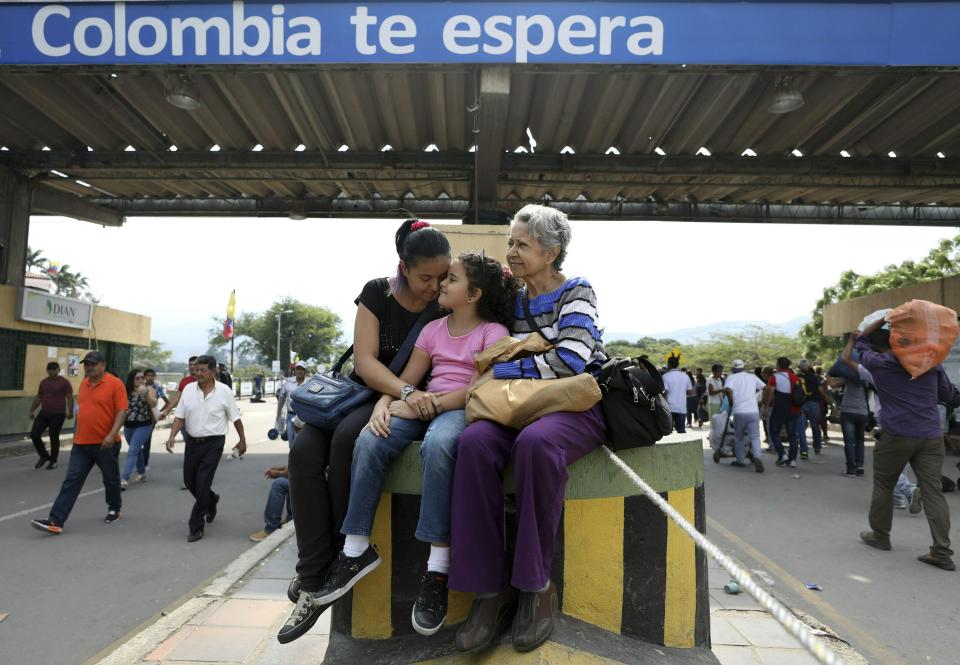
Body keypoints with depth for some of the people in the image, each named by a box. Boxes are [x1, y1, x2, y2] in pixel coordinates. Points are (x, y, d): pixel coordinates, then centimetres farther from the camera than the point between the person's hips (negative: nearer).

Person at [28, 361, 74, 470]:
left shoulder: (64, 382, -6)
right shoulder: (43, 382, 12)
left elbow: (69, 398, -11)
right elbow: (38, 397, 20)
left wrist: (70, 412, -20)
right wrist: (32, 410, 15)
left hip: (58, 414, -6)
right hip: (43, 413, 6)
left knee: (54, 437, 1)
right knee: (34, 434, 0)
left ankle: (53, 461, 15)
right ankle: (44, 456, 19)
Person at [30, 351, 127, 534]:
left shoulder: (115, 384, -12)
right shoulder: (84, 384, 10)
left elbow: (122, 411, -15)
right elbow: (82, 410, 21)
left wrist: (112, 434, -25)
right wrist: (76, 432, 20)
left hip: (105, 443, -5)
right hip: (81, 443, 5)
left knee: (111, 479, 12)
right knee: (71, 481, 1)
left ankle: (114, 509, 31)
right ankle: (56, 521, 0)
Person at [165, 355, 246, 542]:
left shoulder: (224, 392, -9)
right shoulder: (188, 389, -1)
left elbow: (236, 418, -1)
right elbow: (179, 416, 2)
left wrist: (242, 440, 4)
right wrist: (172, 437, -12)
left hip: (213, 443, -4)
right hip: (192, 441, 4)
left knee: (202, 485, -5)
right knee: (189, 481, 15)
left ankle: (196, 527, 9)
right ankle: (211, 500, 45)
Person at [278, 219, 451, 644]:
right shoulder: (377, 293, -5)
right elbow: (365, 361, -14)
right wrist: (405, 391, -33)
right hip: (362, 389, 3)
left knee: (347, 438, -32)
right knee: (303, 450, -24)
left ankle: (342, 558, -14)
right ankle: (315, 581, -20)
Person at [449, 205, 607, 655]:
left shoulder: (576, 292, 0)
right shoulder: (513, 302, 17)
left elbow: (570, 360, -16)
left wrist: (498, 373, -13)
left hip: (580, 404, -4)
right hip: (526, 407, 5)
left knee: (535, 441, -39)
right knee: (474, 442, -29)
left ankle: (535, 586, -22)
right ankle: (490, 588, -23)